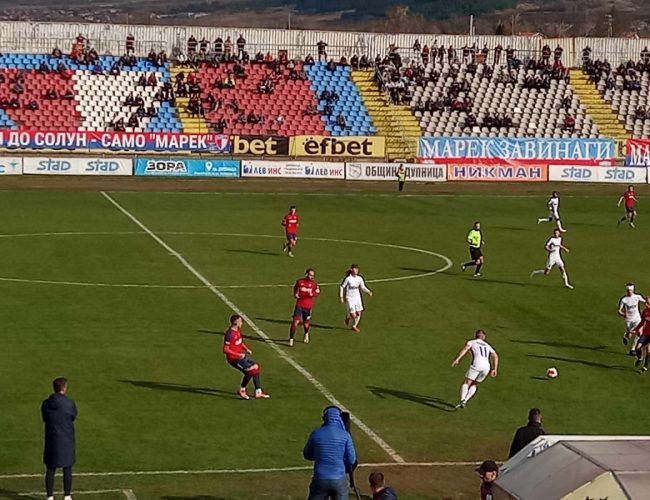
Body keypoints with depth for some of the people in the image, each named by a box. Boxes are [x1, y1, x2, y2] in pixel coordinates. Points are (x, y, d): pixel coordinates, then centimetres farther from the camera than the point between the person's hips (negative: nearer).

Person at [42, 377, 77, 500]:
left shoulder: (46, 404, -5)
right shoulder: (69, 403, -14)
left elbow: (45, 419, 8)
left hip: (51, 440, 2)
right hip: (66, 441, -2)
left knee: (50, 469, 10)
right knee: (67, 469, 10)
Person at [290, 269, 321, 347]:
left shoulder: (314, 284, 0)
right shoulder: (299, 281, 0)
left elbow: (318, 293, 6)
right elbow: (295, 288, 20)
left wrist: (312, 294, -15)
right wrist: (295, 294, 1)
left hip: (308, 306, 1)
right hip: (299, 305, -1)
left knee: (306, 323, 11)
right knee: (295, 321, -13)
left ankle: (306, 334, 46)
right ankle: (291, 340, -8)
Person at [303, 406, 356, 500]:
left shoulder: (316, 433, -3)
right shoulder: (345, 435, -6)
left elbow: (307, 455, 10)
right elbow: (352, 459, -2)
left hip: (320, 479, 1)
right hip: (339, 480, -1)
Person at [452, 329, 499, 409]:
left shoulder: (471, 342, 18)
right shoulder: (487, 346, 31)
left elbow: (465, 348, -4)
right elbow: (495, 356, 16)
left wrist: (457, 359, -14)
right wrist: (494, 369, 10)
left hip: (476, 364, -4)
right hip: (486, 366, 4)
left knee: (466, 383, -5)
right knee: (474, 385, 20)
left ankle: (462, 399, -30)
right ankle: (465, 401, 4)